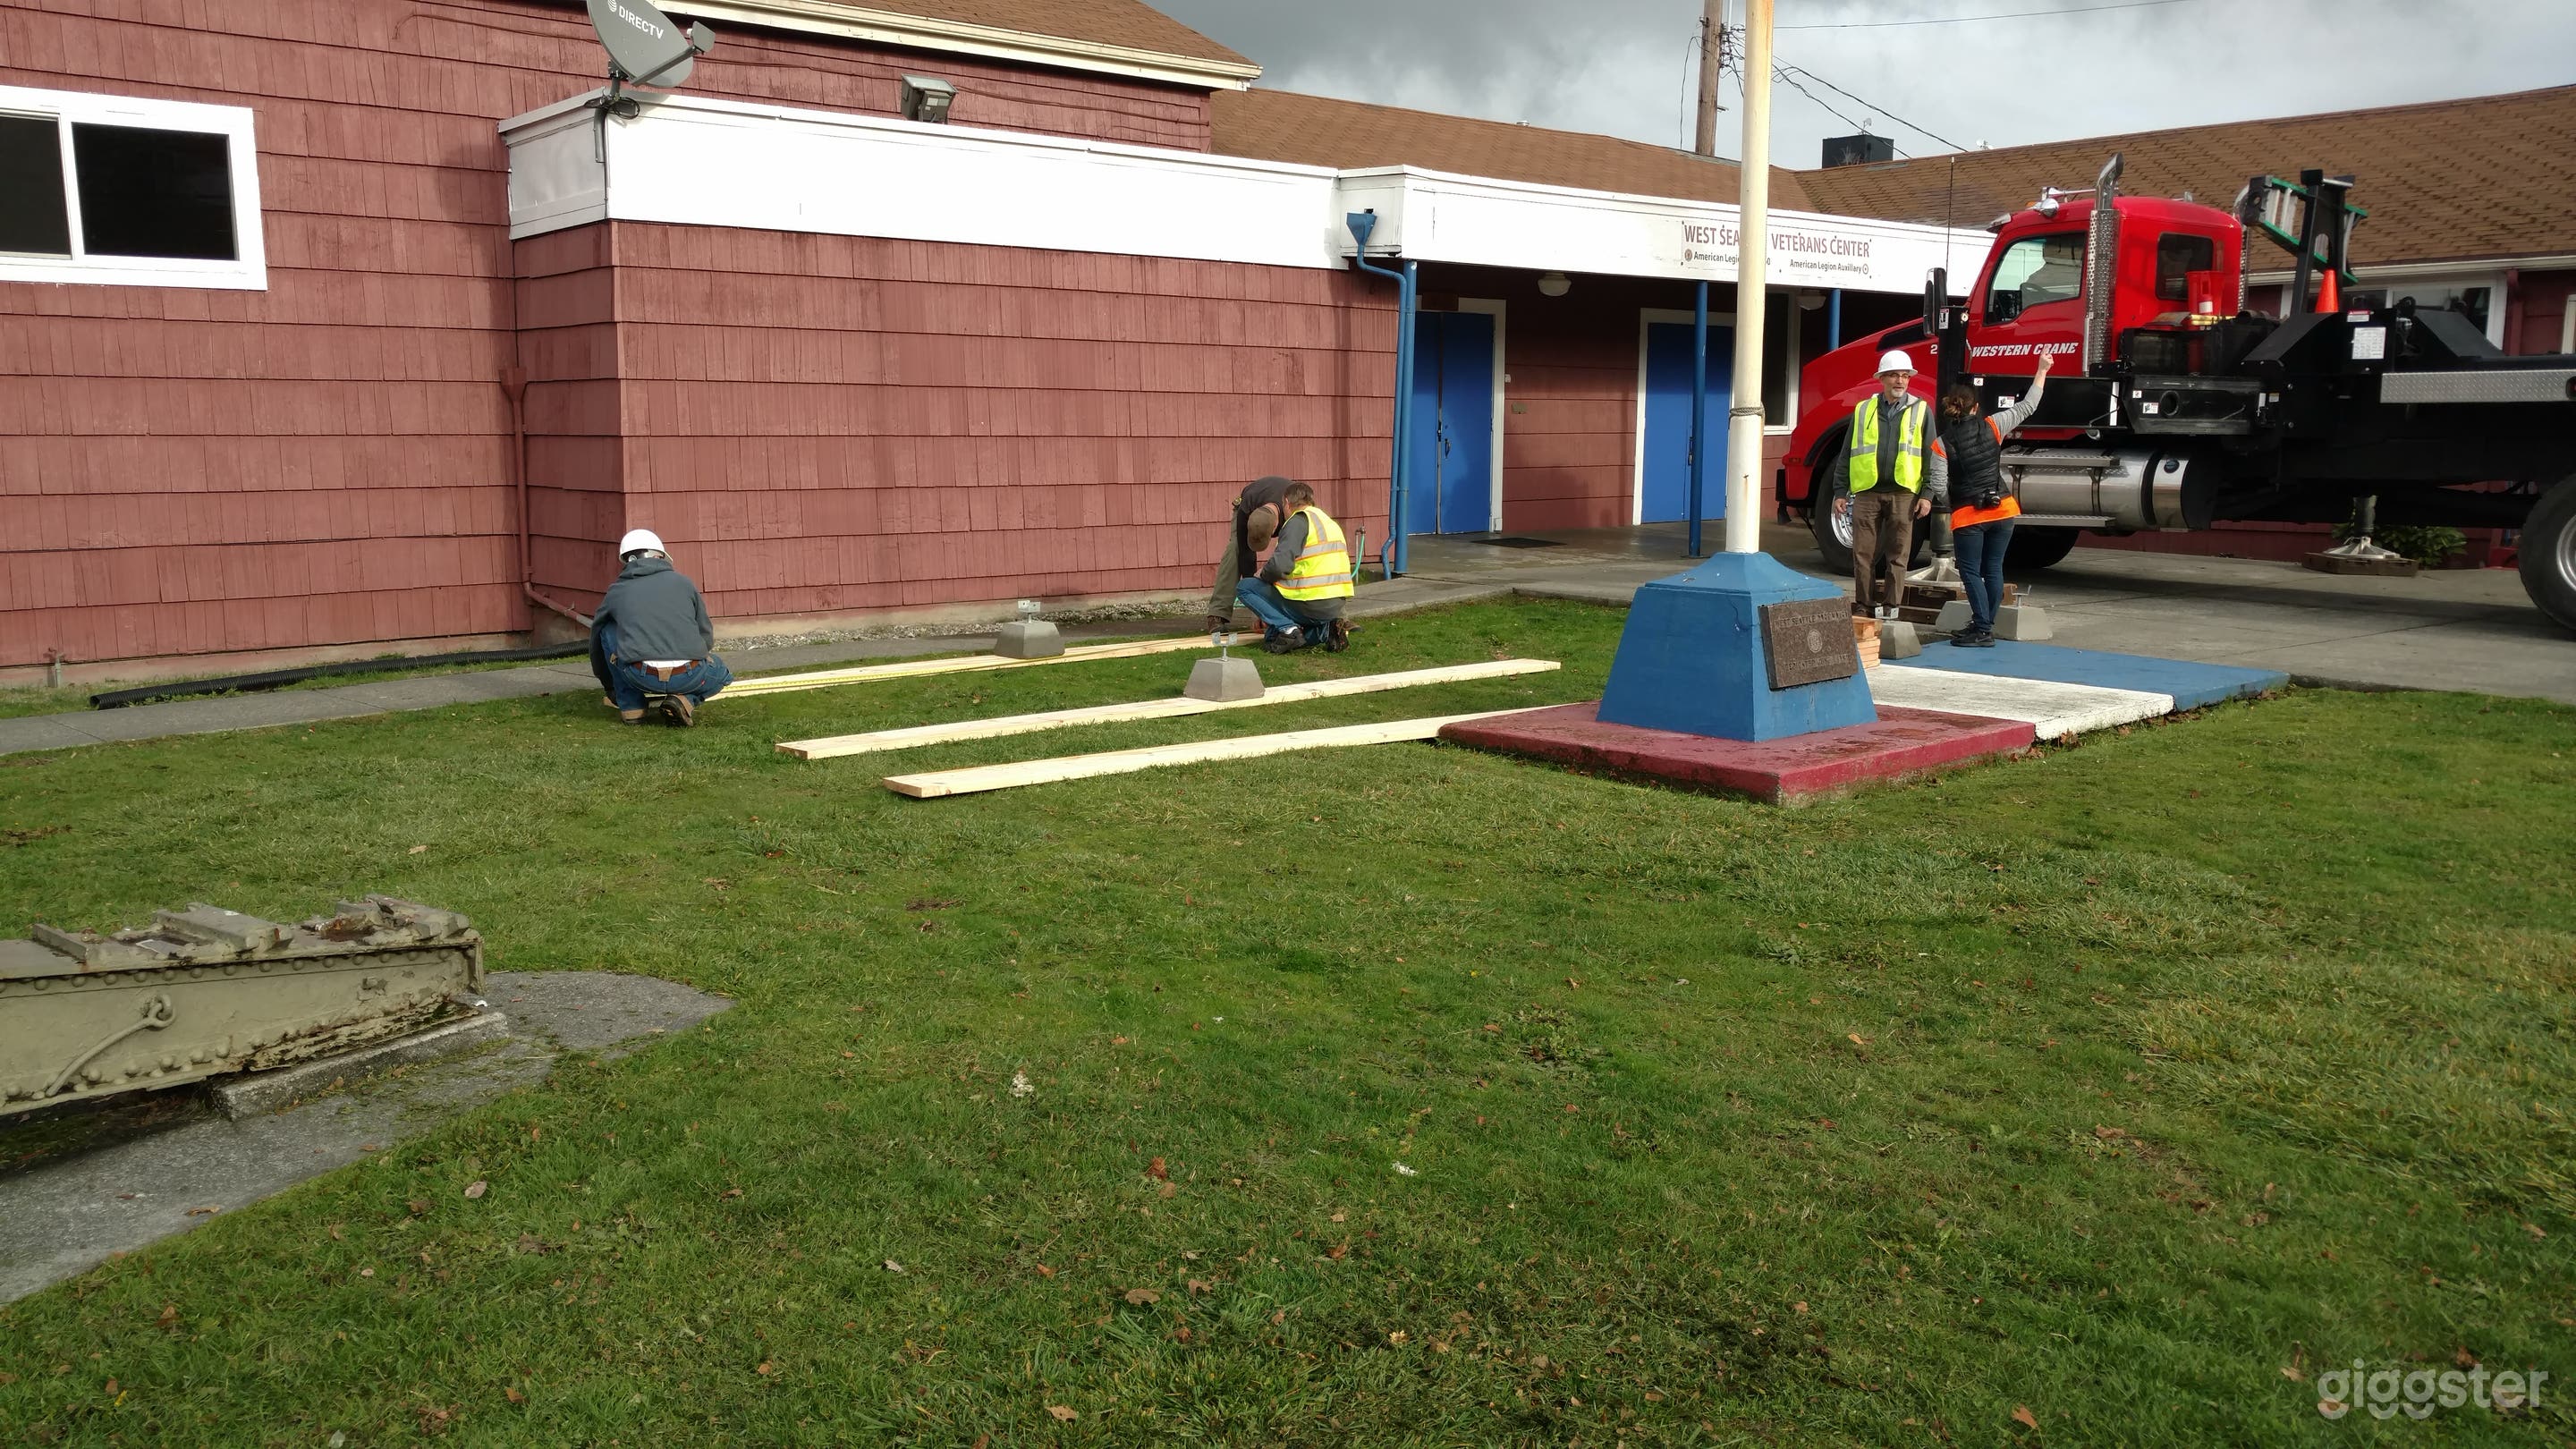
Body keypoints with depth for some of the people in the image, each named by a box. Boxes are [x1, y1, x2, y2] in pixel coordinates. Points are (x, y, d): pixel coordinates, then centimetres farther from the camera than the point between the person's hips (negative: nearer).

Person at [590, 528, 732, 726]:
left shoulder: (617, 592, 19)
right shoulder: (682, 582, 16)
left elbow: (596, 638, 35)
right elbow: (706, 636, 22)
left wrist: (609, 686, 51)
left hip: (640, 676, 0)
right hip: (689, 676, 0)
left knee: (609, 632, 26)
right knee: (721, 674, 33)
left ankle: (630, 705, 21)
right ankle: (684, 700, 3)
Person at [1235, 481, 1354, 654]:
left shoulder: (1299, 520, -7)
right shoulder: (1330, 522, 21)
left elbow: (1280, 565, -19)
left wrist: (1262, 575, 2)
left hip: (1310, 604, -8)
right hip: (1336, 605, 8)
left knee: (1244, 588, 6)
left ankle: (1287, 629, -9)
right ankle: (1327, 628, 5)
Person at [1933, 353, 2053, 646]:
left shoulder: (1941, 443, -9)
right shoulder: (1991, 427, -2)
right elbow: (2027, 407, 9)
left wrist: (1952, 510, 8)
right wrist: (2042, 372, 20)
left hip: (1967, 516, -4)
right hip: (2003, 511, 4)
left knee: (1971, 572, 1)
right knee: (1993, 569, 11)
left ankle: (1982, 631, -5)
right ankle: (1984, 626, 18)